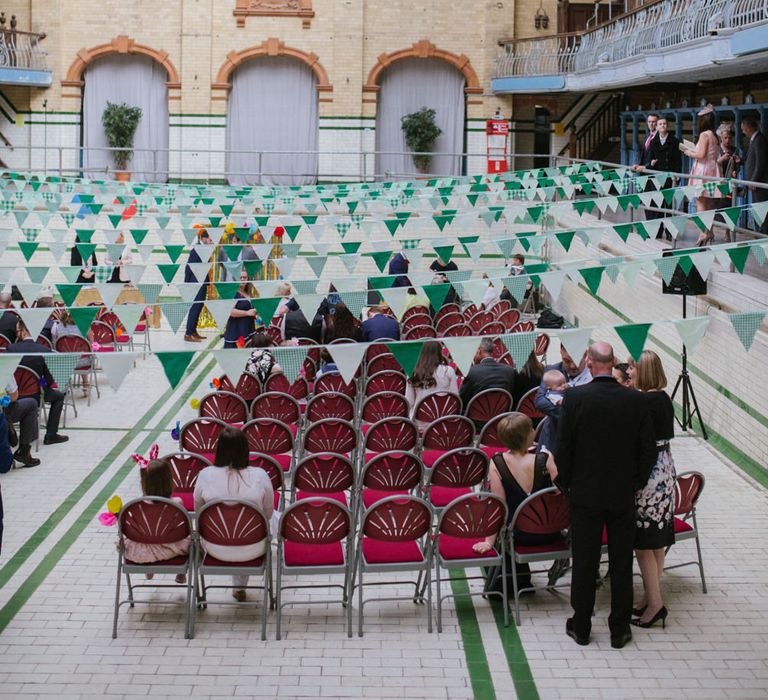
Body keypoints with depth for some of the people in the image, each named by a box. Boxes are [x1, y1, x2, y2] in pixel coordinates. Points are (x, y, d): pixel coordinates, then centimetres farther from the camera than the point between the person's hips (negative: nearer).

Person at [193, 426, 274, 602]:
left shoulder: (205, 475, -14)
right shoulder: (260, 475, -17)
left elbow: (199, 511, 3)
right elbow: (268, 514, -2)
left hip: (215, 550, 1)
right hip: (252, 551, -1)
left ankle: (239, 588, 47)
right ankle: (239, 587, 40)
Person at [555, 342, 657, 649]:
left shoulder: (574, 398, -14)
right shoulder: (636, 400, -8)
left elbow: (564, 447, -8)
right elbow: (648, 449, -3)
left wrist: (564, 483, 6)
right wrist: (636, 482, 10)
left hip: (585, 493, -1)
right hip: (623, 495, 1)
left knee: (584, 562, 9)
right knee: (621, 563, 11)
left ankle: (581, 627, 19)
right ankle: (619, 630, 18)